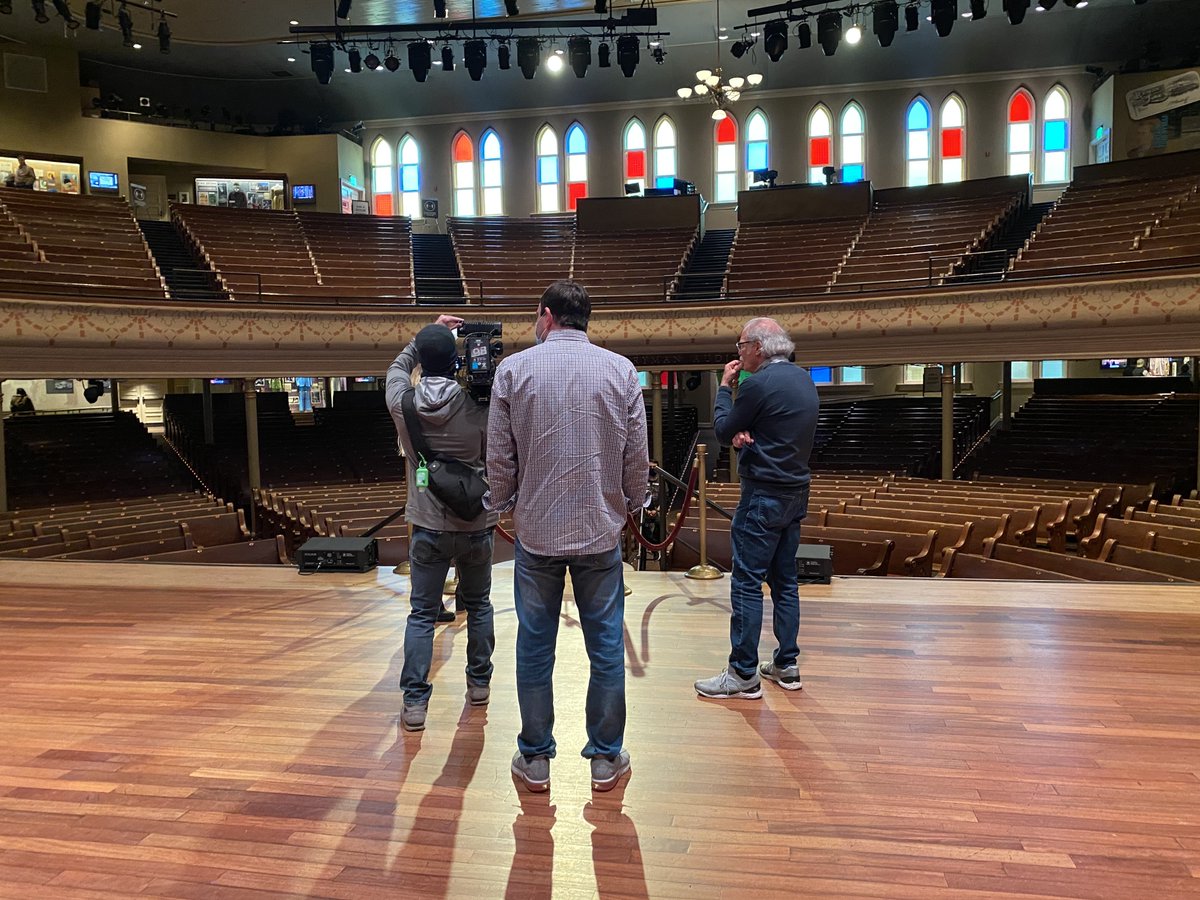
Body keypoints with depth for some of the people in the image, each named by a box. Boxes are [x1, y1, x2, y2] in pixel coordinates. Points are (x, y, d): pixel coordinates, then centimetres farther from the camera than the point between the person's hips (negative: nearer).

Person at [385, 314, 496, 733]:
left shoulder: (402, 403, -7)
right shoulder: (476, 407, -13)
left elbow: (397, 366, 15)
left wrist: (429, 335, 13)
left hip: (428, 526, 1)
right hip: (475, 524, 0)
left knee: (421, 614, 8)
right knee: (478, 605, 18)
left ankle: (414, 701, 5)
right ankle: (479, 682, 29)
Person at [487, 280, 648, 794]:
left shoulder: (514, 369, -4)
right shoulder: (620, 370, -3)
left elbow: (499, 457, -2)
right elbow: (637, 457, 0)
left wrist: (500, 502, 16)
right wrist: (630, 505, 16)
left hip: (536, 531, 0)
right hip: (601, 530, 0)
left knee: (535, 647, 11)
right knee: (606, 647, 11)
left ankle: (535, 759, 24)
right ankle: (605, 758, 23)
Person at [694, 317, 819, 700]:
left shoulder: (759, 384, -17)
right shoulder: (803, 379, 11)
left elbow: (722, 431, -6)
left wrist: (725, 386, 6)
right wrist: (745, 432, -4)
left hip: (763, 496, -9)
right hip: (796, 492, 9)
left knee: (747, 583, -4)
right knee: (784, 580, 14)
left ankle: (743, 675, 1)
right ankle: (786, 665, 21)